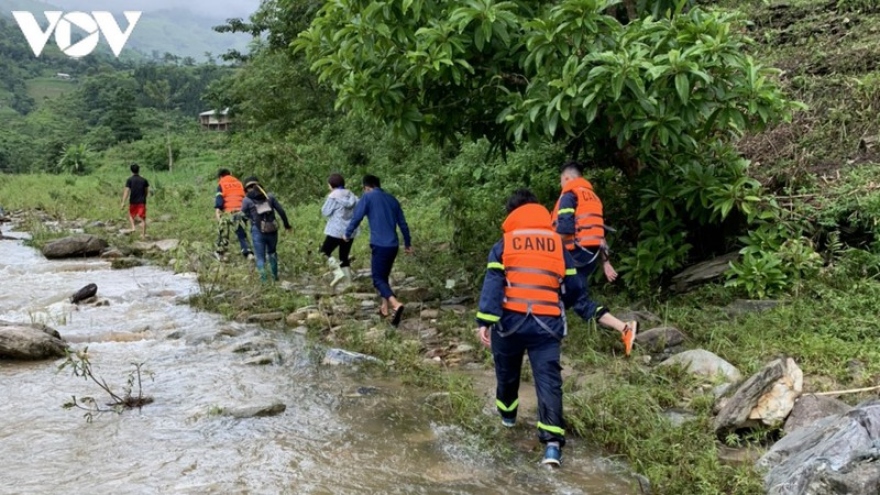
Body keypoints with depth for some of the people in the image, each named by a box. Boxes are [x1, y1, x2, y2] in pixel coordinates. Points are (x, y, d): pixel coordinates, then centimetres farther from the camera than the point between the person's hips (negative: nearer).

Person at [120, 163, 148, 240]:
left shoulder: (130, 180, -5)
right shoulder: (143, 180, 2)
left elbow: (126, 191, -12)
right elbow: (147, 191, 9)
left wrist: (123, 202, -13)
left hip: (133, 201, -1)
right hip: (142, 202, 1)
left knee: (131, 215, 23)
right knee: (143, 218, 2)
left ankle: (133, 227, 1)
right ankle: (143, 235, -1)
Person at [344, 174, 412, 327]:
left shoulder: (368, 197, -1)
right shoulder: (392, 199, 15)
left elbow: (356, 217, -5)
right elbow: (403, 224, 17)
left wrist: (347, 234, 12)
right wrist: (407, 243, 27)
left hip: (379, 245, -6)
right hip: (393, 245, 6)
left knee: (378, 279, -4)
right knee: (384, 277, 21)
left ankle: (396, 304, -25)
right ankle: (384, 308, 21)